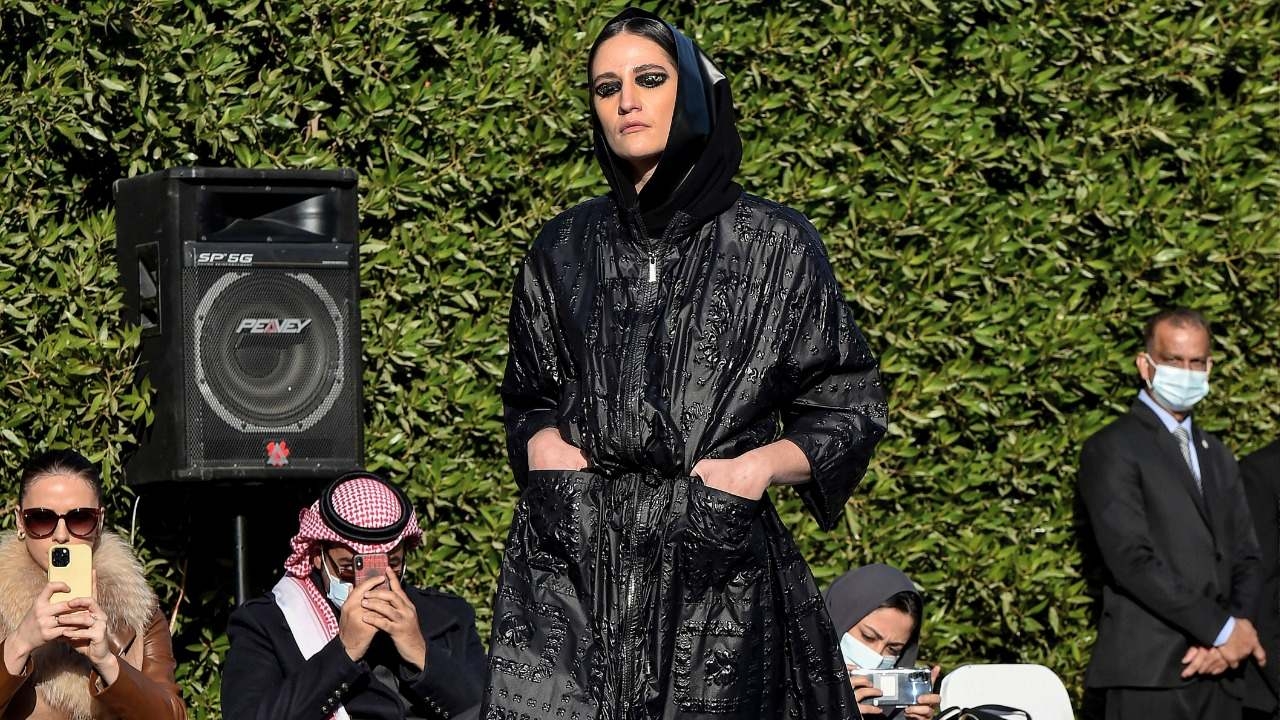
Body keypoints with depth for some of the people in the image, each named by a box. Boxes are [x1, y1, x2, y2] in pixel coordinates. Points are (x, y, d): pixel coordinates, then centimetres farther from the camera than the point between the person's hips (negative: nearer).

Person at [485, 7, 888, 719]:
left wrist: (761, 465, -10)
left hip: (716, 563, -2)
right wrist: (540, 442, 3)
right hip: (571, 562, 2)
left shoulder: (776, 244, 4)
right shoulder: (564, 250, 13)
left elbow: (849, 410, 6)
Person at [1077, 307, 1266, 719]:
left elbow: (1245, 557, 15)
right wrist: (1222, 628, -12)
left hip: (1219, 673, 6)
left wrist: (1235, 635, -5)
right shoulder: (1112, 450, -3)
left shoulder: (1218, 458, 21)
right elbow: (1131, 560, -13)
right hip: (1150, 672, -6)